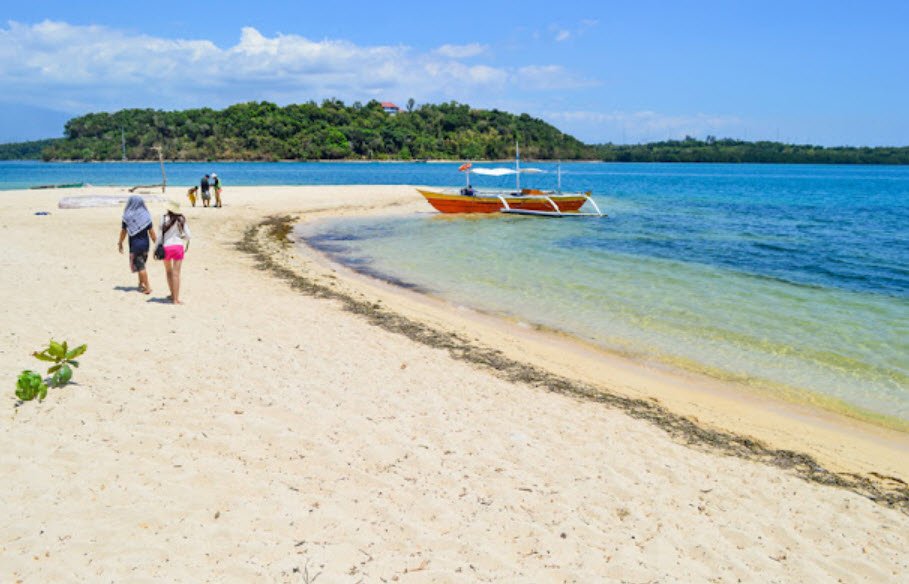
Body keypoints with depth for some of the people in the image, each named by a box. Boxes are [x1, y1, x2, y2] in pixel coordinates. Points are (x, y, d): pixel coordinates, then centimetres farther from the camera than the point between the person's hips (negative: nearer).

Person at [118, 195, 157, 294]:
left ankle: (148, 287, 0)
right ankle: (141, 284, 28)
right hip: (145, 243, 3)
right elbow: (152, 233, -4)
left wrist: (120, 243, 12)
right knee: (141, 264, 20)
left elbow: (123, 232, -2)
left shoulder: (127, 217, -10)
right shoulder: (146, 216, -5)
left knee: (140, 266, 3)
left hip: (135, 244, -3)